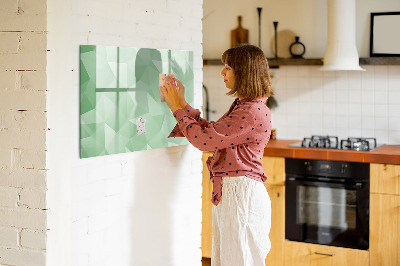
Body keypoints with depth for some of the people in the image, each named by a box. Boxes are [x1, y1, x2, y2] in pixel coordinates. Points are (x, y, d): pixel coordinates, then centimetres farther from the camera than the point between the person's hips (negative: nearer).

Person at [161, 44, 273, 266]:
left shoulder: (253, 112, -20)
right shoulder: (242, 106, 14)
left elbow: (204, 139, -19)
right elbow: (210, 132, 16)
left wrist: (177, 108, -8)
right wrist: (182, 104, 14)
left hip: (241, 194, -10)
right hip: (228, 192, 10)